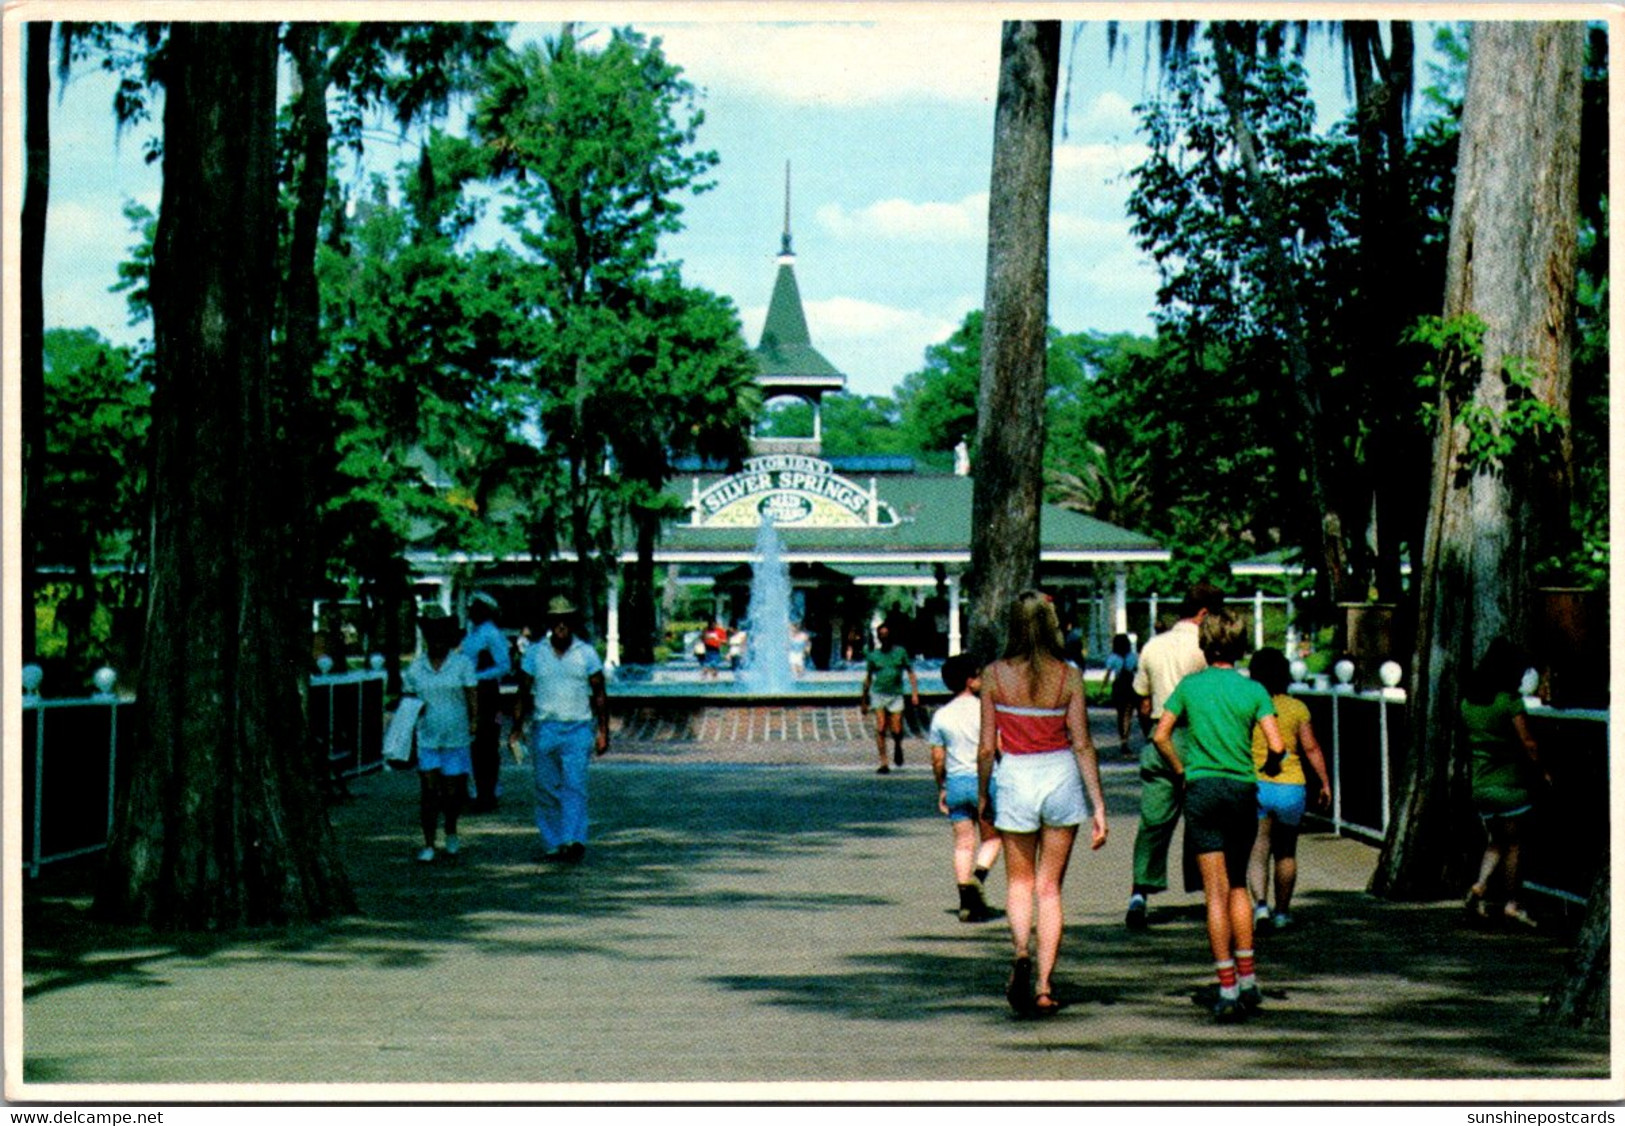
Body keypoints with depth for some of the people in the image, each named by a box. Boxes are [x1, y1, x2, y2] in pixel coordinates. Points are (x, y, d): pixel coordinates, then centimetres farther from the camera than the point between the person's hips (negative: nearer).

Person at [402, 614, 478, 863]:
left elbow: (471, 695, -3)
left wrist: (474, 721, -14)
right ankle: (428, 845, -1)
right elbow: (408, 698, 13)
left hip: (456, 738, -1)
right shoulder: (416, 667, 6)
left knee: (453, 791, 4)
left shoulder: (462, 662, 1)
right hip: (425, 738, 1)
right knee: (428, 792, -5)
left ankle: (451, 832, 31)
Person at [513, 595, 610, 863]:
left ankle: (575, 840, -21)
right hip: (544, 729, 2)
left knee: (574, 786, -13)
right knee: (546, 790, 4)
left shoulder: (586, 653, 4)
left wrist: (603, 731, 0)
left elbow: (599, 695, 6)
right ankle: (552, 844, 11)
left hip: (578, 730, -2)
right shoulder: (535, 653, 6)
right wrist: (516, 730, 4)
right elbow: (524, 694, 10)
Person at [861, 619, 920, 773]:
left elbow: (910, 673, 6)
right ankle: (883, 763, -6)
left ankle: (898, 747, 30)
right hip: (878, 694, 1)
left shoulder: (900, 652, 4)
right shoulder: (873, 655, 6)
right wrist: (864, 701, 18)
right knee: (880, 729, -10)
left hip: (896, 695, -1)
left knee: (896, 731, -5)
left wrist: (914, 693, -6)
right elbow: (868, 678, 15)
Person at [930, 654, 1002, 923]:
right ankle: (977, 877, -14)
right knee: (991, 838, 12)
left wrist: (941, 789, 17)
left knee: (963, 844, 7)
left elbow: (937, 758, 6)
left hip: (956, 783, 3)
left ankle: (966, 902, 2)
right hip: (985, 780, -3)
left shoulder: (941, 716, 3)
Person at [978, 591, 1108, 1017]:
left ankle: (1021, 954, -10)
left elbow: (986, 747, -4)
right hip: (1061, 777, 1)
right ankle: (1044, 986, 7)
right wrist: (1098, 805, -2)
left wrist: (982, 795, 10)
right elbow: (1082, 745, -6)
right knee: (1050, 887, 11)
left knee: (1019, 881, 17)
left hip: (1015, 778, -1)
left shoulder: (995, 675, -6)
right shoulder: (1068, 676, -5)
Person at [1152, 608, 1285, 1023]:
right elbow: (1277, 746, -9)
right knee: (1238, 885, 17)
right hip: (1243, 790, 1)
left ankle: (1227, 988, -6)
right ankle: (1247, 978, 14)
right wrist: (1270, 768, 12)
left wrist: (1181, 771, 10)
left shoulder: (1189, 685, 2)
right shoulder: (1253, 690, 0)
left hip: (1202, 788, -1)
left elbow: (1160, 735, -2)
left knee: (1216, 891, -1)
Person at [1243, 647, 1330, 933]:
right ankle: (1282, 912, 22)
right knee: (1285, 852, 16)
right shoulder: (1297, 708, 2)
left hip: (1255, 784, -2)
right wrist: (1325, 783, 9)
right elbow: (1312, 749, 1)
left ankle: (1260, 904, -23)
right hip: (1291, 788, 2)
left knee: (1258, 851, -3)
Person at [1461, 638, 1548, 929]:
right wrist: (1542, 771, 0)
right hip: (1511, 783, -6)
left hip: (1480, 784, 6)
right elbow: (1528, 743, -12)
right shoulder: (1510, 700, -14)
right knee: (1514, 844, 5)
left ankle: (1479, 886, -3)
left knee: (1496, 840, 17)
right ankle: (1511, 903, 8)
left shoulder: (1468, 702, 6)